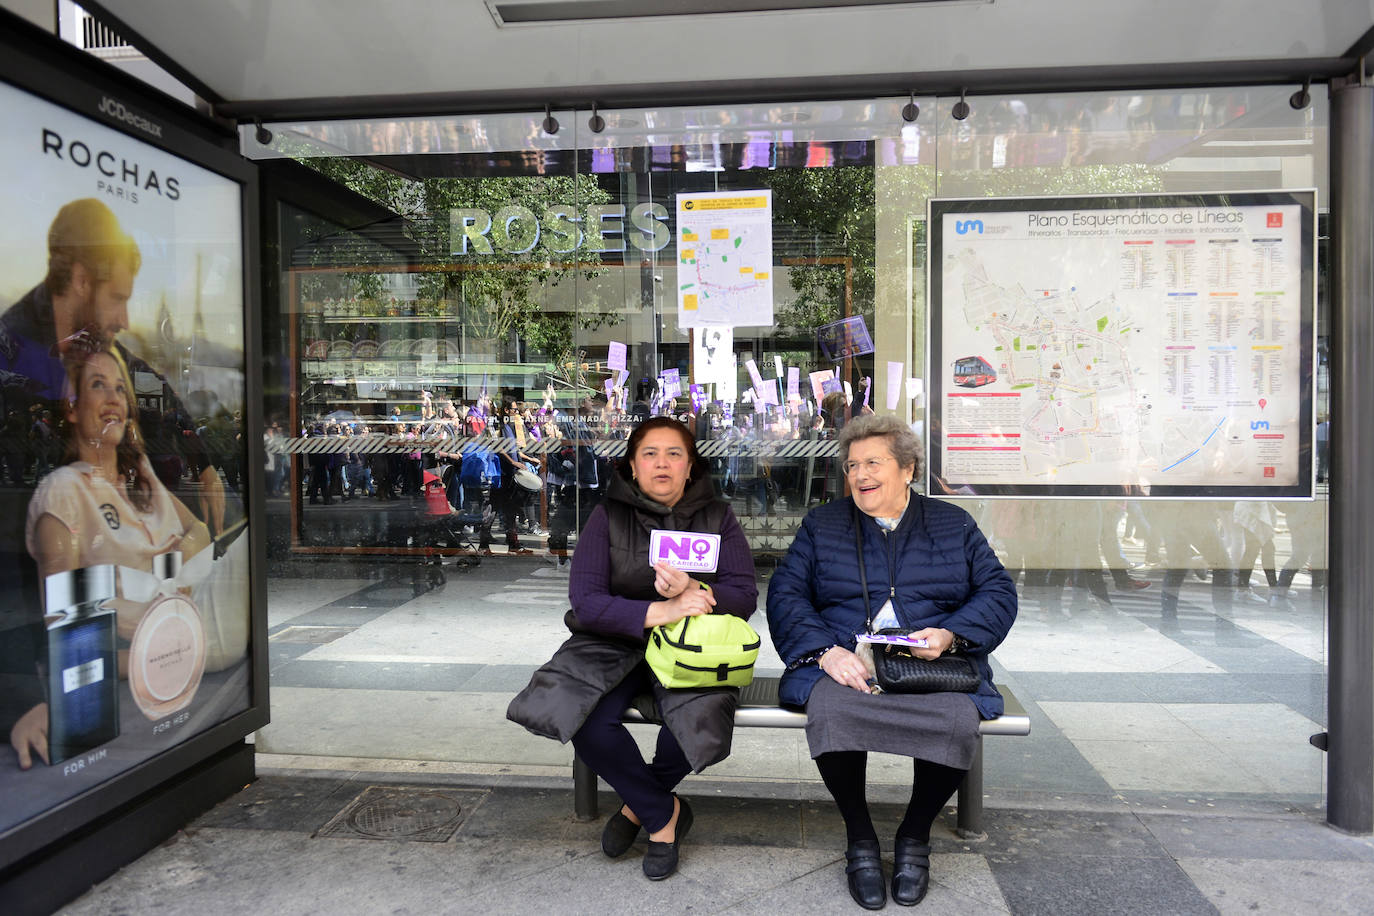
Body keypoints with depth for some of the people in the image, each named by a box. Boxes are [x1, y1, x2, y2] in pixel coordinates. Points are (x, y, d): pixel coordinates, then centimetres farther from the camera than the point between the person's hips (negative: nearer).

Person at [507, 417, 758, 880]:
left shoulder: (717, 517, 4)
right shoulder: (608, 516, 0)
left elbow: (745, 595, -5)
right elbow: (585, 601, -11)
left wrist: (695, 592, -27)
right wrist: (660, 611, -26)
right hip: (615, 641, 0)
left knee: (701, 716, -30)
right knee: (586, 718, -28)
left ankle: (638, 805, 4)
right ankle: (663, 813, 0)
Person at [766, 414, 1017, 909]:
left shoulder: (954, 524, 17)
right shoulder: (820, 524, 15)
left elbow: (998, 591, 10)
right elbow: (785, 594, 4)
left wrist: (950, 634, -10)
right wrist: (825, 650, -15)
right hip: (844, 664, 0)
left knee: (958, 720, -32)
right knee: (831, 711, -34)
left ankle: (915, 836, -1)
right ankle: (860, 837, -5)